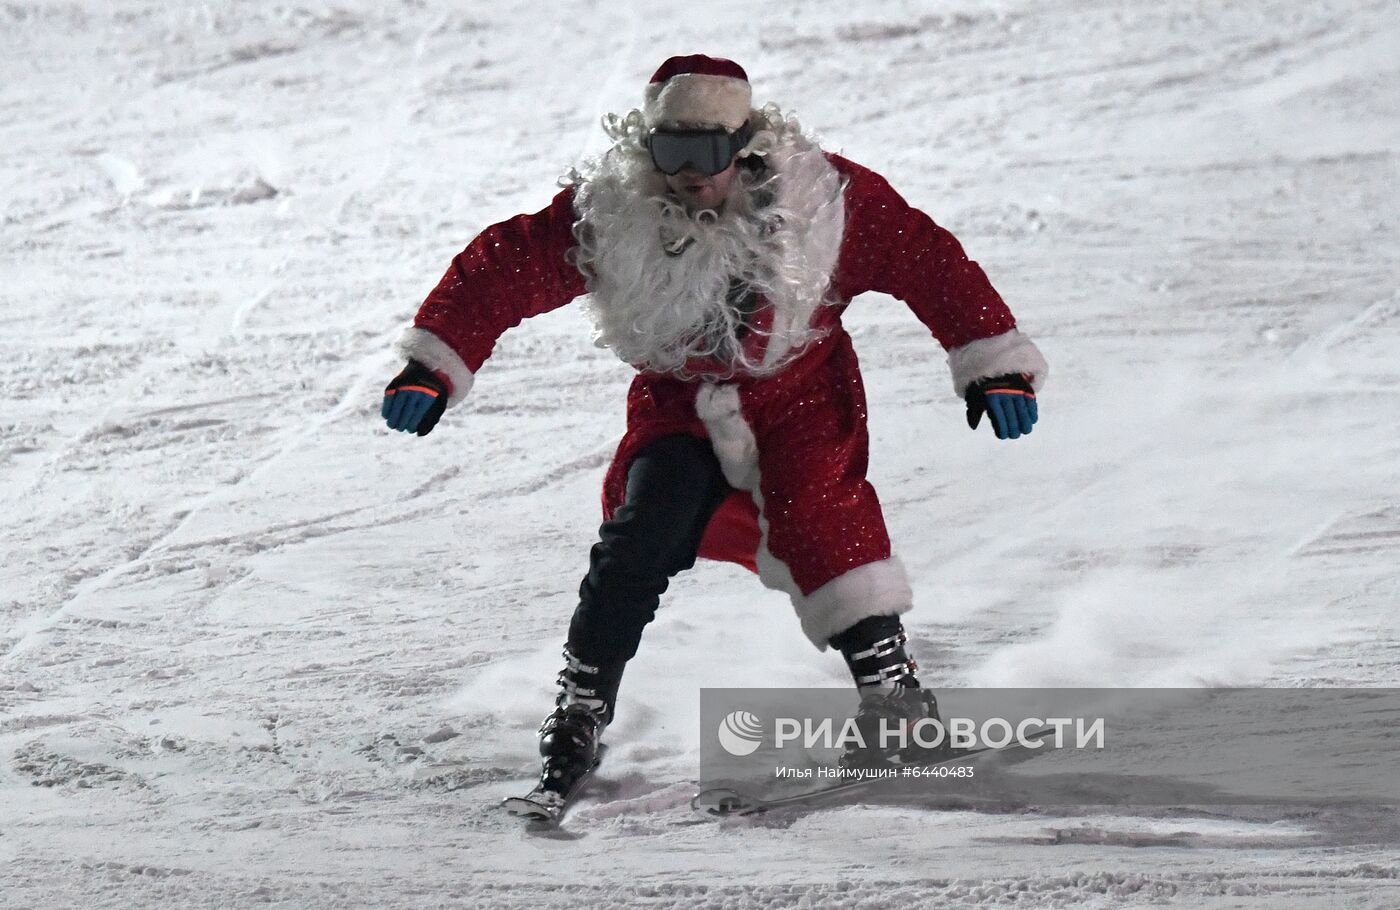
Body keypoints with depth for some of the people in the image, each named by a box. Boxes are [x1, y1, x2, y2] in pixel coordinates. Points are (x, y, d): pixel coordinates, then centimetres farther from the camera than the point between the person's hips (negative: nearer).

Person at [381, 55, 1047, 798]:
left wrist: (992, 363, -12)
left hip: (798, 393, -1)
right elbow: (507, 265, -13)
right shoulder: (609, 212, -17)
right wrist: (435, 364, -21)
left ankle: (887, 677, -16)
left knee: (815, 507, -25)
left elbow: (924, 256, -12)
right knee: (642, 536, -17)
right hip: (680, 402, 1)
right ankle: (582, 706, -4)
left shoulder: (818, 198, -19)